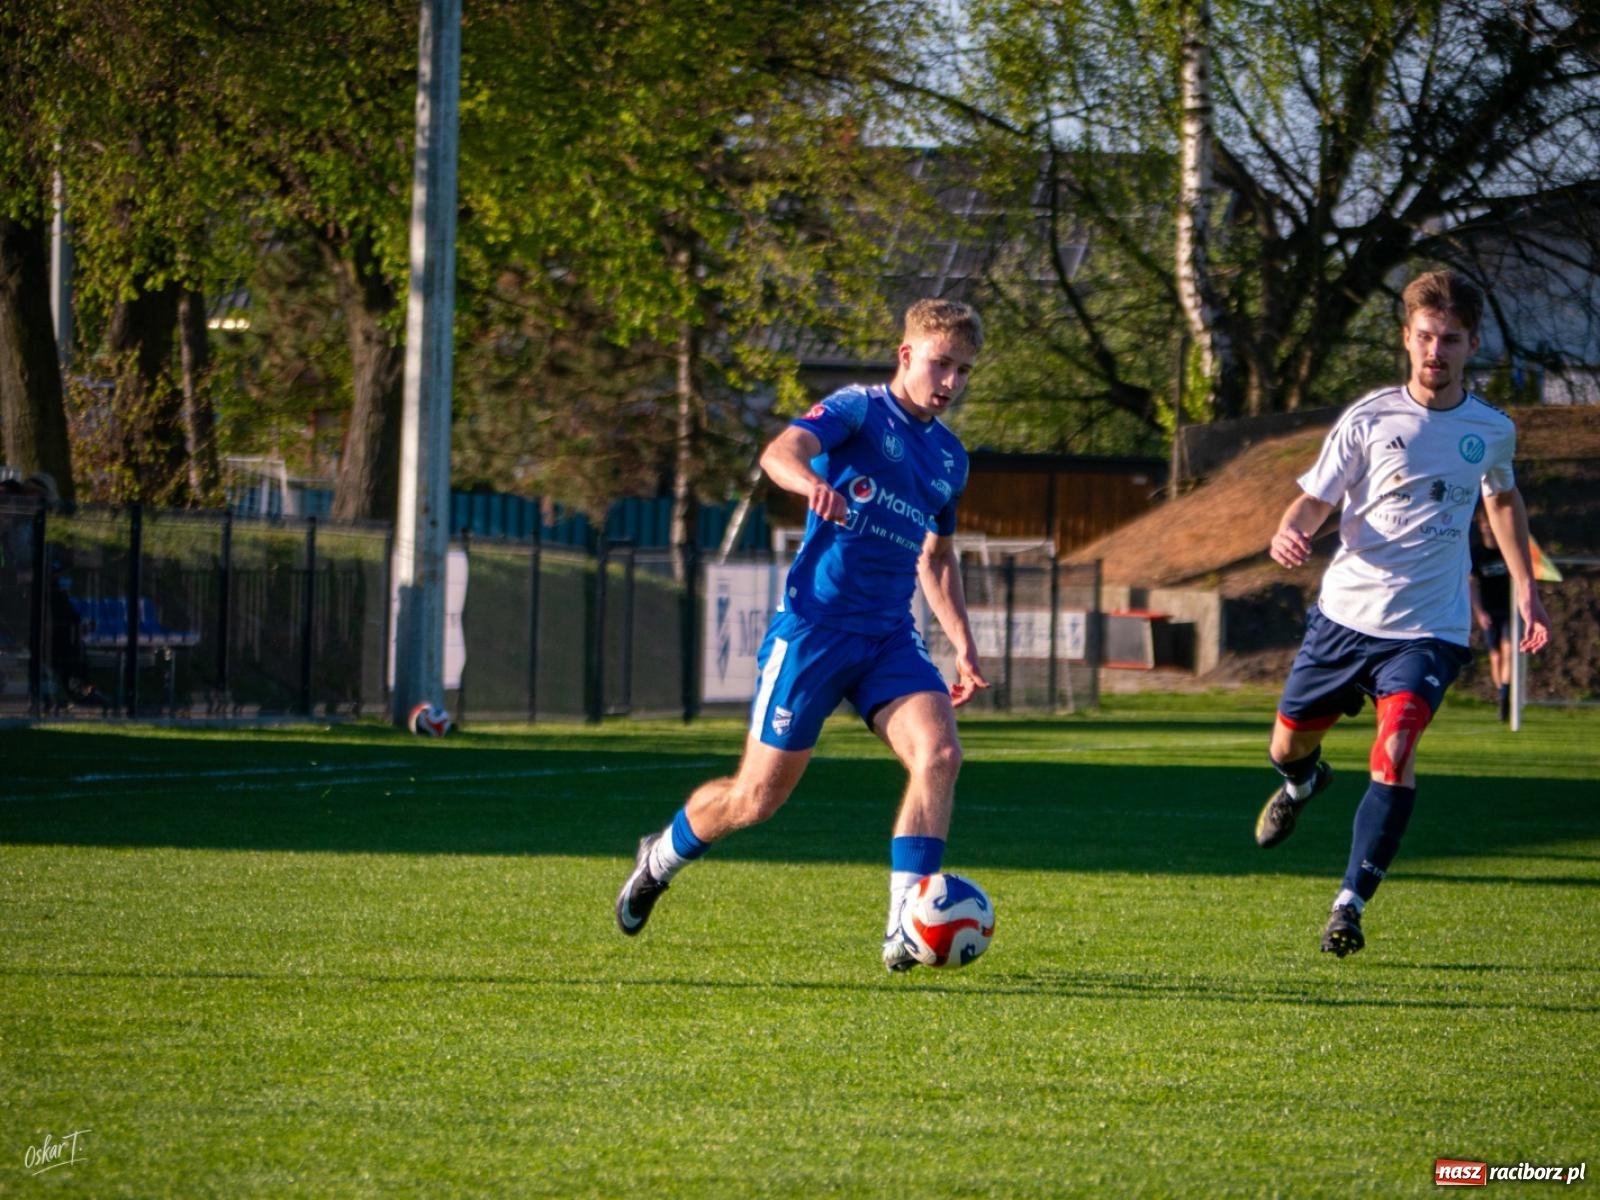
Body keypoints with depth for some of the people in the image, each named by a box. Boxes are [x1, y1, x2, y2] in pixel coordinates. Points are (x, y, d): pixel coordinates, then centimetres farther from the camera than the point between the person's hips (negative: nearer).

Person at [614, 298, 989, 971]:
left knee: (939, 752, -21)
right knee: (759, 796, 0)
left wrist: (963, 643, 20)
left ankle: (906, 929, -22)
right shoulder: (859, 411, -5)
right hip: (814, 625, -5)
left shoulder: (950, 459, 16)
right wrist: (812, 482, -48)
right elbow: (781, 450, -25)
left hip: (889, 637, 6)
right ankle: (661, 857, 31)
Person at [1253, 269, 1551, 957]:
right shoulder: (1368, 420, -6)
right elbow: (1317, 499, -4)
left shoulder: (1493, 431, 2)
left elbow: (1502, 499, 23)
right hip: (1346, 611, 1)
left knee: (1395, 748, -23)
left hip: (1429, 628, -1)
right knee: (1288, 745, 13)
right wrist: (1290, 532, -27)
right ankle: (1303, 784, 53)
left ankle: (1351, 905, -19)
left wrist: (1524, 587, 20)